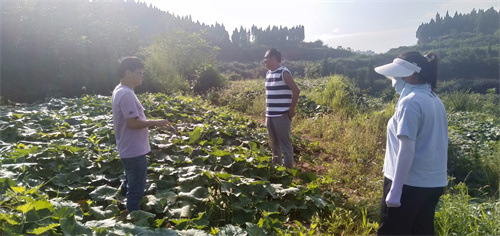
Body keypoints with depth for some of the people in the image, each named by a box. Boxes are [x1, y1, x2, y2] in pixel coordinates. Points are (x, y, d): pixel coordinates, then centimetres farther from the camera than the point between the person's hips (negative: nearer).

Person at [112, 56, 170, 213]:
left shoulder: (120, 91, 9)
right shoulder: (127, 95, -23)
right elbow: (133, 123, -26)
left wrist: (149, 123, 15)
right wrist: (155, 122, -17)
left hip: (129, 149, 11)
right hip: (134, 151, -11)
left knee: (130, 185, 24)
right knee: (136, 190, 2)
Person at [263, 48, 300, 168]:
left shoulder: (284, 73, -11)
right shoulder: (268, 73, 12)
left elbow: (296, 91, -15)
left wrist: (291, 110, -12)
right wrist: (267, 112, 15)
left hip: (282, 116, -8)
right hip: (270, 116, 8)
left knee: (285, 145, -1)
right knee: (274, 144, 17)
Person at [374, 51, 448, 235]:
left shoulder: (410, 102, -17)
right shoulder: (435, 100, 10)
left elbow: (406, 149, -21)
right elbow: (434, 144, 15)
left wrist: (395, 190, -19)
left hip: (410, 183, -8)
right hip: (434, 182, 9)